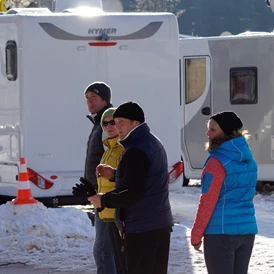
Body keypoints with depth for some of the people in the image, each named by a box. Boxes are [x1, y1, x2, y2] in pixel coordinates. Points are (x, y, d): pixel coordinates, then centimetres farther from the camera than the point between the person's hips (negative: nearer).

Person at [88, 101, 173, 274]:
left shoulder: (136, 151, -18)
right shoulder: (154, 143, 15)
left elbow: (133, 193, -22)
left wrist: (104, 200, -10)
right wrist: (115, 174, 15)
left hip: (141, 229, -10)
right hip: (161, 224, 10)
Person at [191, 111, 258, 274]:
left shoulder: (217, 162, -15)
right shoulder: (248, 159, 9)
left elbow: (208, 202, -14)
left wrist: (196, 235, -5)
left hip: (221, 232, -7)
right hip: (247, 230, 7)